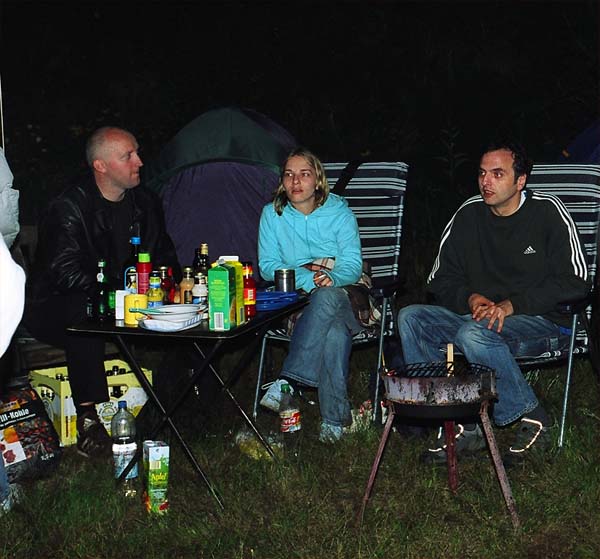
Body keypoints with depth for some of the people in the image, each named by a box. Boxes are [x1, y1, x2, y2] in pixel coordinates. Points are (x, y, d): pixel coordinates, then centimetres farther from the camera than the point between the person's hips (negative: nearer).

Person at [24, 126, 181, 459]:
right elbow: (66, 273, -23)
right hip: (55, 310, -6)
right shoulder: (69, 208, -14)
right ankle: (89, 422, -36)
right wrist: (116, 294, -30)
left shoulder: (145, 203, 7)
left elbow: (163, 256, 18)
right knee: (84, 312, -39)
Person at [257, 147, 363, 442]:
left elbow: (353, 265, -5)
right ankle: (335, 417, -30)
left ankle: (288, 381, -37)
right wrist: (308, 278, -19)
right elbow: (268, 266, -1)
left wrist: (332, 279, -30)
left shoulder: (339, 212, 2)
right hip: (295, 299, 0)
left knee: (328, 296, -40)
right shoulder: (273, 214, 5)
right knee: (335, 331, -36)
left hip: (343, 294, 0)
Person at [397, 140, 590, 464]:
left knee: (474, 334, -35)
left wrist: (512, 305, -19)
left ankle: (531, 419, -13)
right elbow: (439, 281, 10)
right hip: (478, 315, 6)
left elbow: (576, 282, -12)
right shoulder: (469, 214, 7)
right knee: (409, 318, -16)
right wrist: (471, 298, -12)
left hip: (541, 322, -6)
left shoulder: (547, 211, -6)